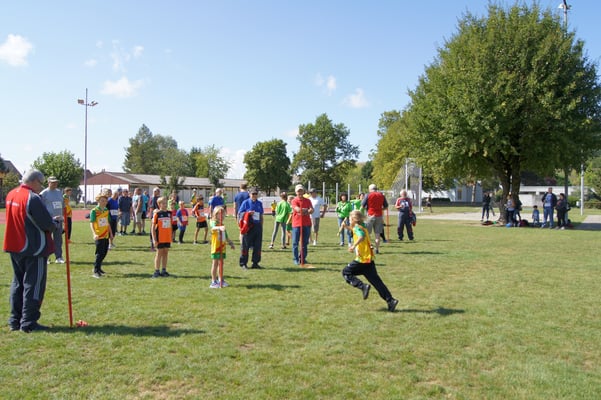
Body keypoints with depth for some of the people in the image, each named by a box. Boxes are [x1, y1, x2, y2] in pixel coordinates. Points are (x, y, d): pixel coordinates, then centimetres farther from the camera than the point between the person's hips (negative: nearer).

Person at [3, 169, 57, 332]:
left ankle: (15, 320, 22)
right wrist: (57, 225, 3)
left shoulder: (11, 195, 8)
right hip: (34, 248, -9)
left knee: (17, 283, 17)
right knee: (34, 285, 0)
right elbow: (47, 224, -20)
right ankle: (28, 323, 4)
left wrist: (50, 221, 9)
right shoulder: (33, 198, -19)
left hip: (14, 247, 9)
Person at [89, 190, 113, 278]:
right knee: (99, 253, -7)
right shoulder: (94, 211, -9)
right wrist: (94, 234, -26)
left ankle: (98, 268, 28)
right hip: (99, 236, -7)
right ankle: (96, 271, 0)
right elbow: (91, 224, -15)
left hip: (106, 235, 7)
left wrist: (111, 233, 20)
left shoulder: (106, 210, 10)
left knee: (104, 252, 13)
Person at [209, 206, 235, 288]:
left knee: (221, 263, 13)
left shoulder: (222, 225, 13)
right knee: (215, 264, -2)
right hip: (215, 247, -7)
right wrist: (219, 228, -57)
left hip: (222, 248, 7)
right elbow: (213, 227, -37)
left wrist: (230, 243, 24)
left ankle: (220, 280, 24)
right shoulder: (214, 223, -11)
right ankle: (213, 282, 3)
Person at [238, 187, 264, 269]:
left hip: (258, 226, 4)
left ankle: (255, 263, 15)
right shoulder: (245, 202, 0)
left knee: (257, 246, 5)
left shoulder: (259, 203, 12)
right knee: (245, 245, 1)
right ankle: (243, 263, 9)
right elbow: (239, 214, 0)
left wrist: (261, 227, 12)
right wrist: (248, 213, -15)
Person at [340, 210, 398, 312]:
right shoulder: (362, 226, 18)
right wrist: (347, 227, 34)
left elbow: (362, 236, -31)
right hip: (369, 259, 9)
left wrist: (354, 246, -33)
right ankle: (390, 300, 1)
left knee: (346, 272, 5)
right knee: (376, 280, 7)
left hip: (362, 259, -9)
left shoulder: (357, 227, -8)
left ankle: (363, 286, -9)